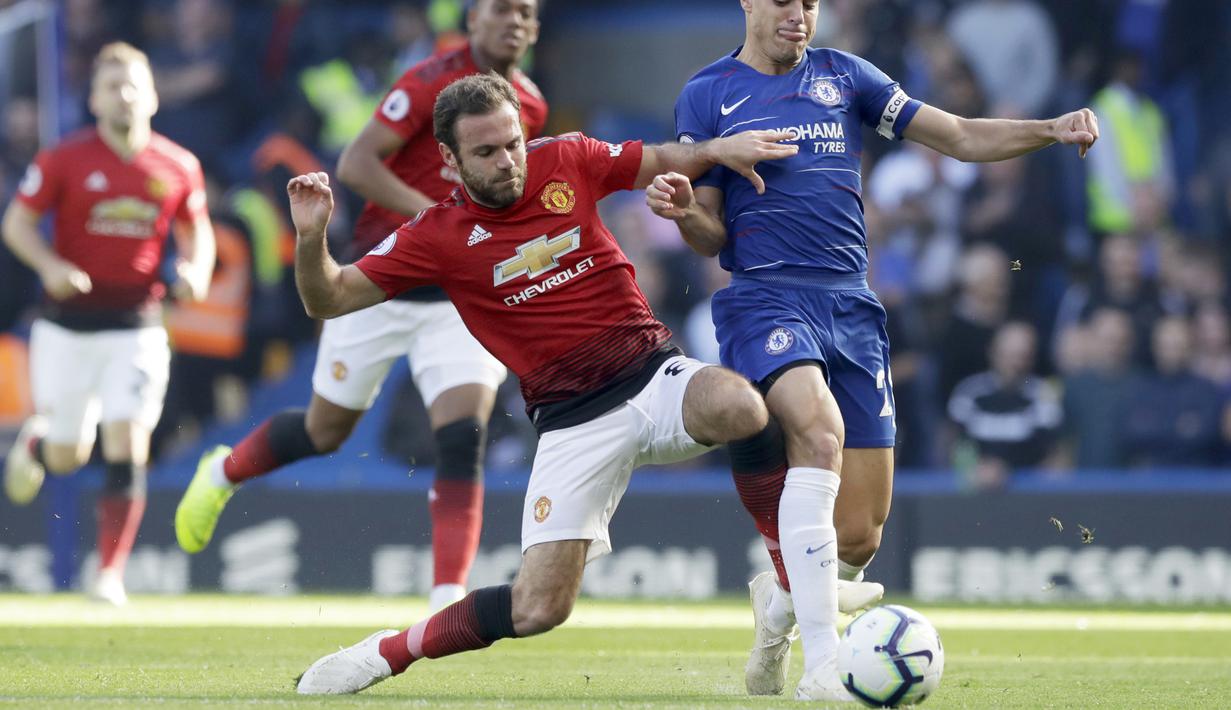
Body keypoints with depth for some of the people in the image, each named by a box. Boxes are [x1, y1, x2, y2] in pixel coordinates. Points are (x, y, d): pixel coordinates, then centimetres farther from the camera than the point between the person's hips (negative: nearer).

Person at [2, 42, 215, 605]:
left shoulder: (178, 168, 1)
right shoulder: (65, 159, -5)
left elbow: (196, 232, 15)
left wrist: (195, 270, -6)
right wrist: (48, 265, -18)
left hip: (137, 326, 1)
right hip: (67, 325, -1)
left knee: (127, 448, -10)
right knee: (67, 457, 7)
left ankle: (110, 574, -3)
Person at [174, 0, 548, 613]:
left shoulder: (530, 106, 6)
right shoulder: (432, 82, -15)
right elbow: (355, 165, -22)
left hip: (463, 297, 4)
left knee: (464, 441, -15)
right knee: (326, 431, 11)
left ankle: (447, 604, -16)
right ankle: (224, 472, 42)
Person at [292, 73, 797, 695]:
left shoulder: (566, 161, 3)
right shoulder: (437, 236, -1)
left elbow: (663, 163, 18)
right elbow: (329, 299, 0)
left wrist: (719, 149, 0)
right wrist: (311, 236, -18)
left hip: (653, 371, 2)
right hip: (573, 421, -2)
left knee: (740, 408, -35)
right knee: (538, 608, -13)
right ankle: (387, 654, 12)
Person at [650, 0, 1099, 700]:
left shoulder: (845, 76, 13)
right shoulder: (707, 95, 7)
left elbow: (962, 137, 12)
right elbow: (712, 235, 8)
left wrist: (1052, 130, -3)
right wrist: (681, 210, -15)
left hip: (851, 306, 3)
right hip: (764, 295, -3)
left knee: (860, 537, -2)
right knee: (820, 429, -34)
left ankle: (779, 605, 35)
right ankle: (821, 668, -36)